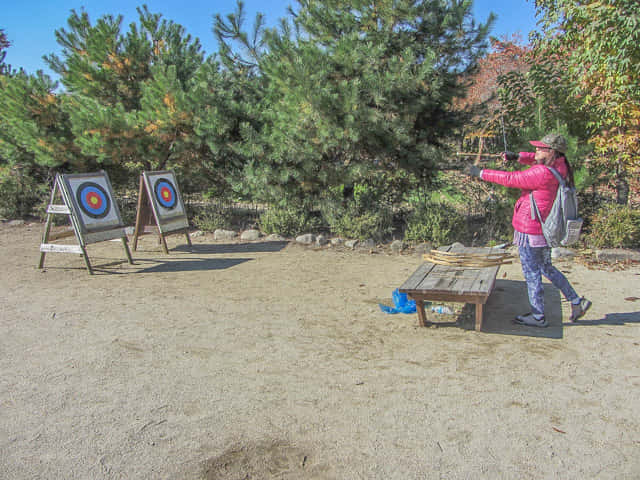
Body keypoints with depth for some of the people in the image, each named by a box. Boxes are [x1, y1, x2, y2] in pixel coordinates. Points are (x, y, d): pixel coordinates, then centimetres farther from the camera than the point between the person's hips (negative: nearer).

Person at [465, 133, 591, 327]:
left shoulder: (543, 174, -24)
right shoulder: (558, 166, 3)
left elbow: (511, 179, -20)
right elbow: (536, 159, 22)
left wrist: (481, 173, -13)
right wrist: (518, 156, 5)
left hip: (530, 231, -9)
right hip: (543, 230, 9)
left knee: (532, 273, 4)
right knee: (546, 268, 25)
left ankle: (538, 317, 18)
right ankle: (577, 301, 31)